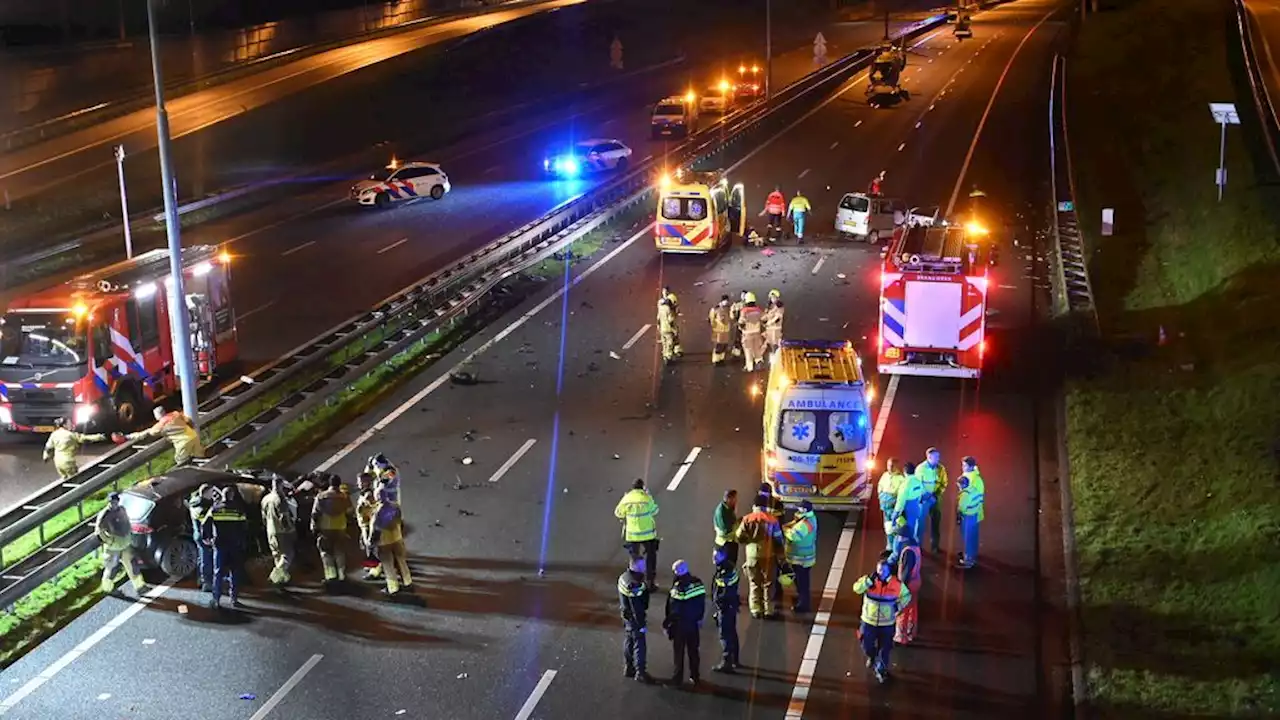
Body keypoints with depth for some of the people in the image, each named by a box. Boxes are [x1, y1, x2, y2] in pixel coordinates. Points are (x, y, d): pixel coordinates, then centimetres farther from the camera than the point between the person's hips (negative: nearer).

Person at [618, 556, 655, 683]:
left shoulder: (624, 577, -3)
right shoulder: (634, 585, -32)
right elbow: (637, 608, -27)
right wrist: (642, 624, -19)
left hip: (626, 616, 9)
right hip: (635, 619, -9)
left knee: (628, 642, 21)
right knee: (640, 646, 3)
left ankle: (629, 668, 35)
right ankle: (640, 673, 13)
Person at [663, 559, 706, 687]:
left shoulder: (678, 588, -26)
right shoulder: (698, 583, -5)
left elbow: (675, 610, -21)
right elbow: (702, 604, 4)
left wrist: (666, 622, -9)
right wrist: (699, 618, 16)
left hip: (681, 625, -6)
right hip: (694, 623, 6)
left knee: (679, 651, 9)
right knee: (693, 650, 18)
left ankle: (678, 678, 18)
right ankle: (695, 676, 28)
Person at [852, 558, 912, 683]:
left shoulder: (897, 584, -12)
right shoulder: (870, 580, -13)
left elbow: (906, 596, 5)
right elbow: (857, 588, -28)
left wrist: (897, 607, -6)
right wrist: (869, 579, -36)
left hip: (887, 623, 0)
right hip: (869, 621, 0)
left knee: (884, 649, 11)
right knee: (867, 646, 14)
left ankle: (881, 670, 33)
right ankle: (872, 657, 49)